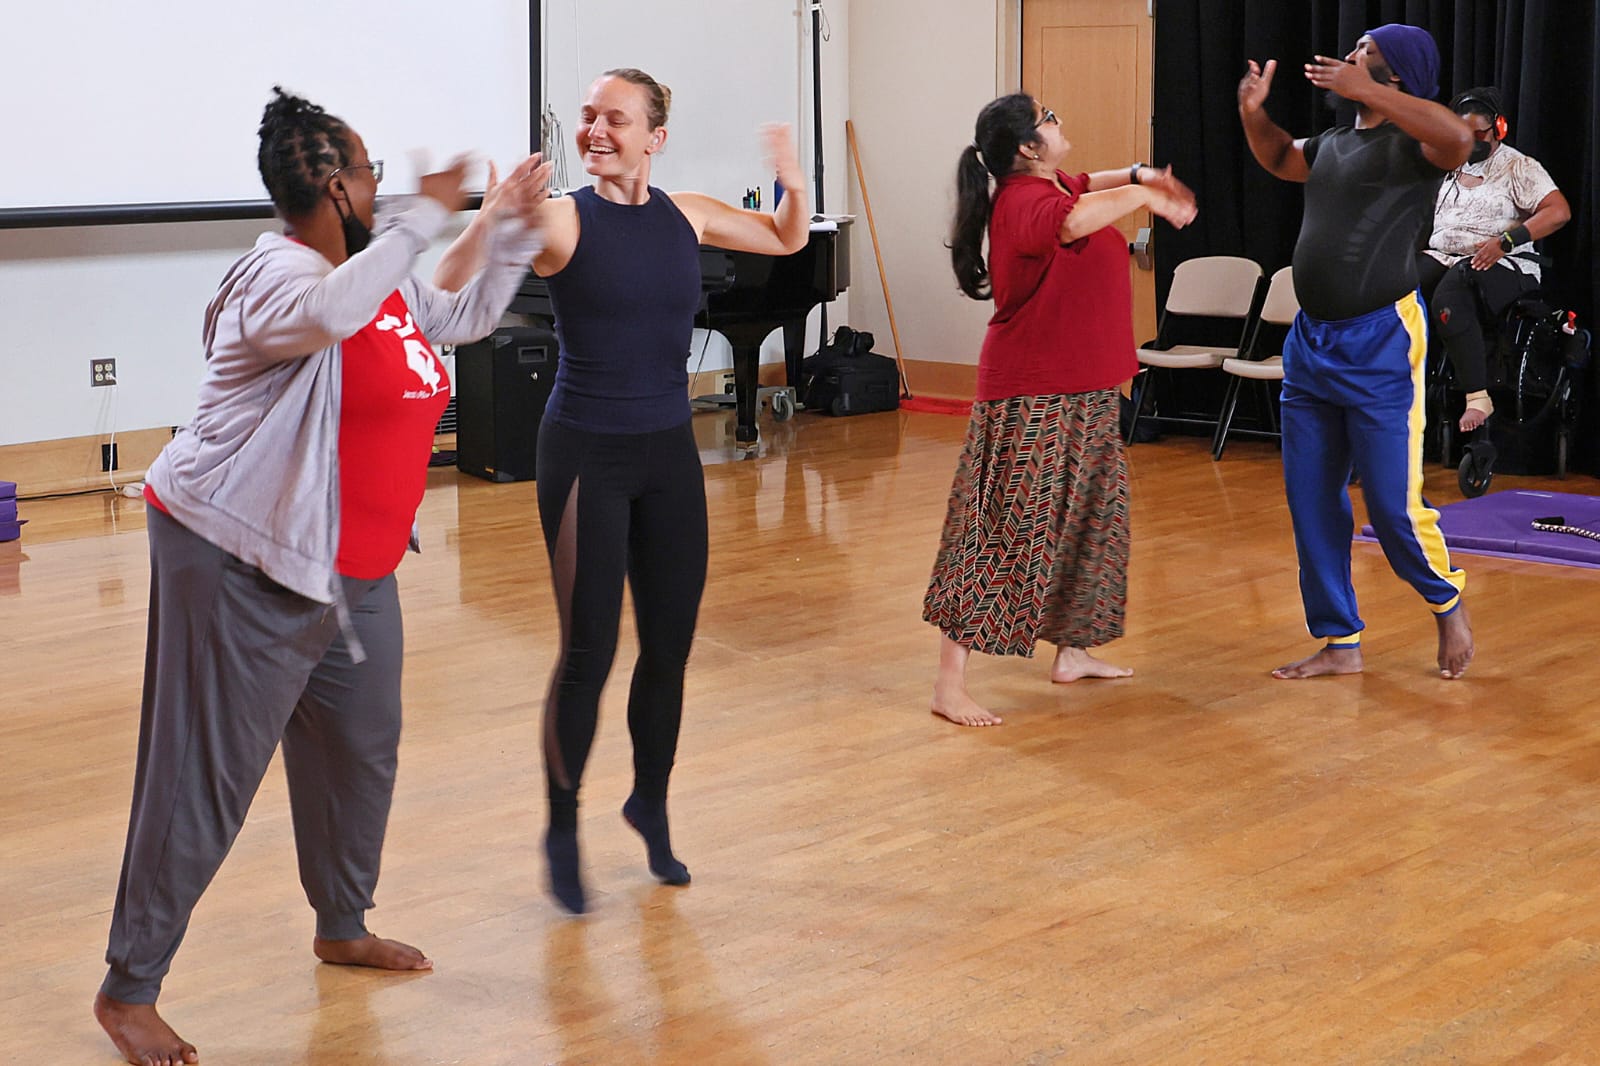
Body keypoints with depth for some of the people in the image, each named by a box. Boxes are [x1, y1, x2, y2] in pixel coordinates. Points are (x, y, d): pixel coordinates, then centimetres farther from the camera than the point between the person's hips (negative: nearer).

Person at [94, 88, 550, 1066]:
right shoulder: (281, 273, -18)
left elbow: (468, 316, 29)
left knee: (361, 750, 20)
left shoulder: (386, 281, 12)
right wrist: (425, 216, -33)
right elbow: (331, 313, -42)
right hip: (243, 569, -10)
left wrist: (517, 229, 19)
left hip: (352, 571, 10)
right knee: (205, 781, -5)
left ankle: (344, 927, 41)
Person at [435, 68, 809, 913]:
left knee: (669, 646, 10)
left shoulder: (687, 215, 3)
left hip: (669, 454, 5)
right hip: (586, 454, -4)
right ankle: (562, 832, 16)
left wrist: (792, 183, -1)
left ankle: (650, 805, 33)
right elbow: (450, 283, -20)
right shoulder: (561, 219, -11)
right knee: (588, 652, -3)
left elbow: (788, 239, 19)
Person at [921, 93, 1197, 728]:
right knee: (1005, 533, -10)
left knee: (1089, 522, 19)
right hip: (1034, 399, -10)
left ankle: (1072, 652, 32)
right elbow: (1071, 220, -44)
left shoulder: (1051, 185, 9)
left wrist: (1138, 174, 13)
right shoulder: (1025, 202, -21)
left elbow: (1086, 188, 33)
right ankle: (950, 682, -8)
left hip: (1083, 395, 10)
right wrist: (1145, 196, -30)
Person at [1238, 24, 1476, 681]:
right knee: (1311, 500, 9)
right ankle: (1339, 643, 19)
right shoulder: (1332, 144, 14)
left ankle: (1448, 603, 23)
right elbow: (1280, 158, 35)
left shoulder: (1411, 144, -9)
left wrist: (1360, 90, -33)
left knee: (1392, 504, -5)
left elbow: (1458, 139, -33)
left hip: (1380, 343, -8)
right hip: (1311, 339, 8)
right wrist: (1254, 110, 14)